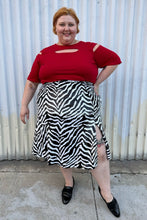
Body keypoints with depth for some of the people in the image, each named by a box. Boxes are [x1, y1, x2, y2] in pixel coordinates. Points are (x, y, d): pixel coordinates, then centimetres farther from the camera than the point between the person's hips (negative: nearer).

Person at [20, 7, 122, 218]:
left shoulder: (90, 48, 4)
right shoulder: (44, 54, 8)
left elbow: (114, 60, 12)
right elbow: (32, 82, 13)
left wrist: (97, 83, 4)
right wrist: (24, 105, 13)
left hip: (84, 109, -1)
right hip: (53, 110, 2)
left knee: (99, 151, -2)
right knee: (61, 149, 13)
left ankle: (106, 192, 23)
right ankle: (69, 182, 42)